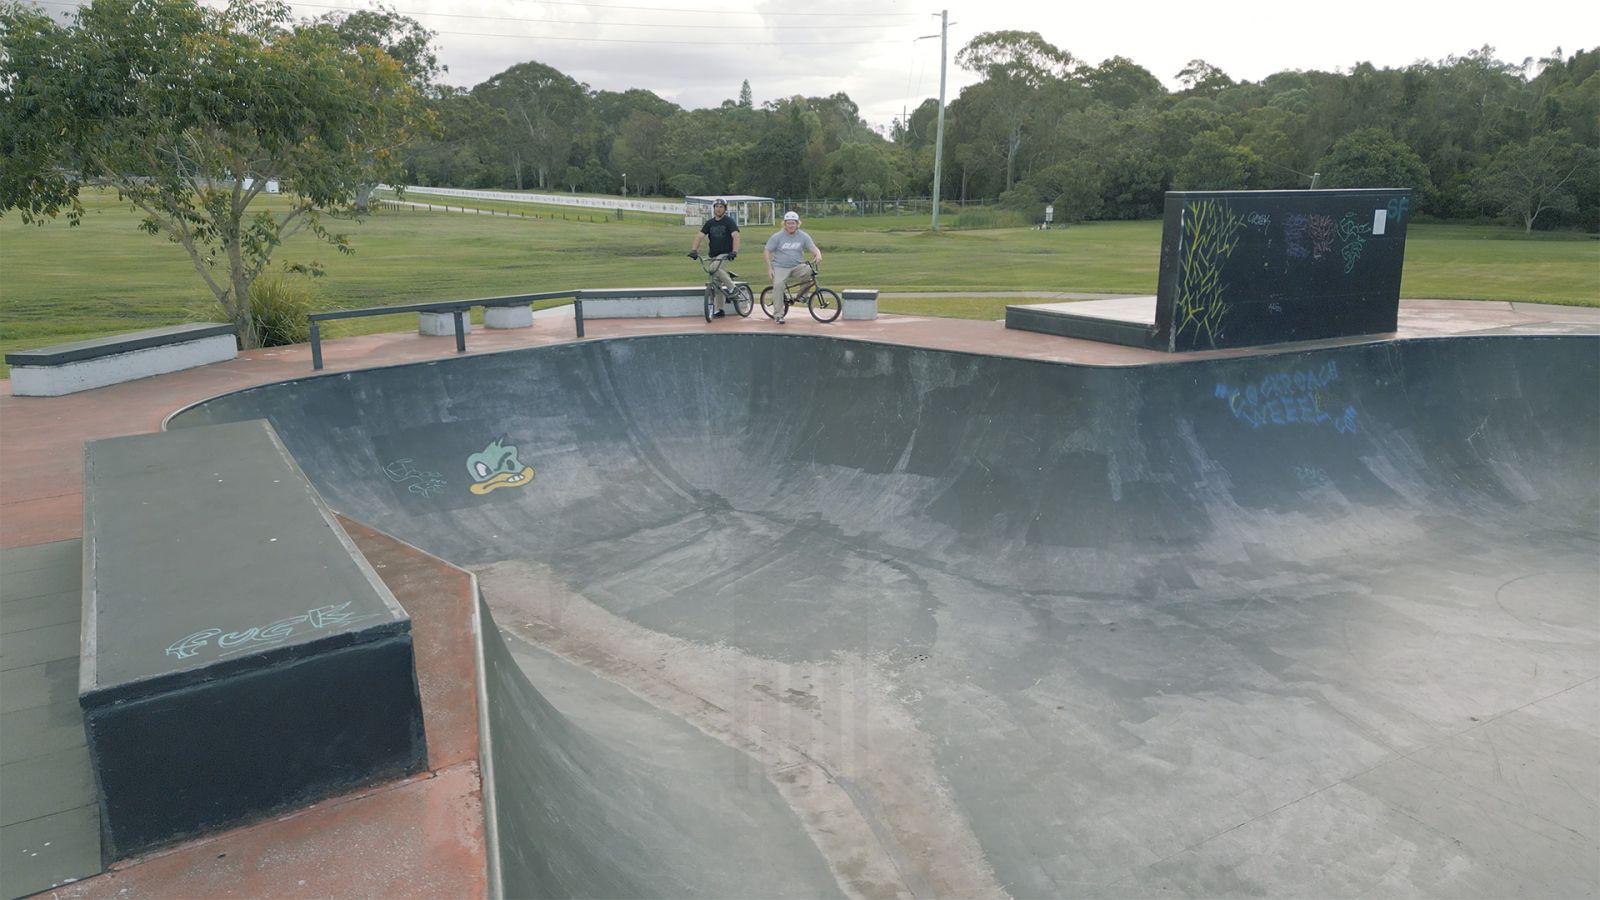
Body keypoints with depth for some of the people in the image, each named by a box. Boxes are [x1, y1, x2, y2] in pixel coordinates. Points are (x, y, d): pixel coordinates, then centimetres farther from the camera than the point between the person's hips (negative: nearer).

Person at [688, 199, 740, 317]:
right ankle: (720, 309, 13)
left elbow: (735, 236, -16)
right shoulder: (710, 223, 9)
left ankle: (731, 287, -16)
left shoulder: (729, 221, -4)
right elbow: (700, 236, 2)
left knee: (716, 268, -34)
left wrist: (734, 251, -31)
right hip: (713, 255, 5)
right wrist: (694, 250, -13)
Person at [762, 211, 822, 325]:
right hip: (780, 267, -1)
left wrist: (818, 255, -29)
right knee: (778, 285, -26)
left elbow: (813, 248, -4)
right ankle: (778, 315, -16)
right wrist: (769, 268, -8)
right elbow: (766, 251, 0)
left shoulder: (803, 236, 2)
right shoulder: (777, 237, -2)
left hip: (797, 266, 1)